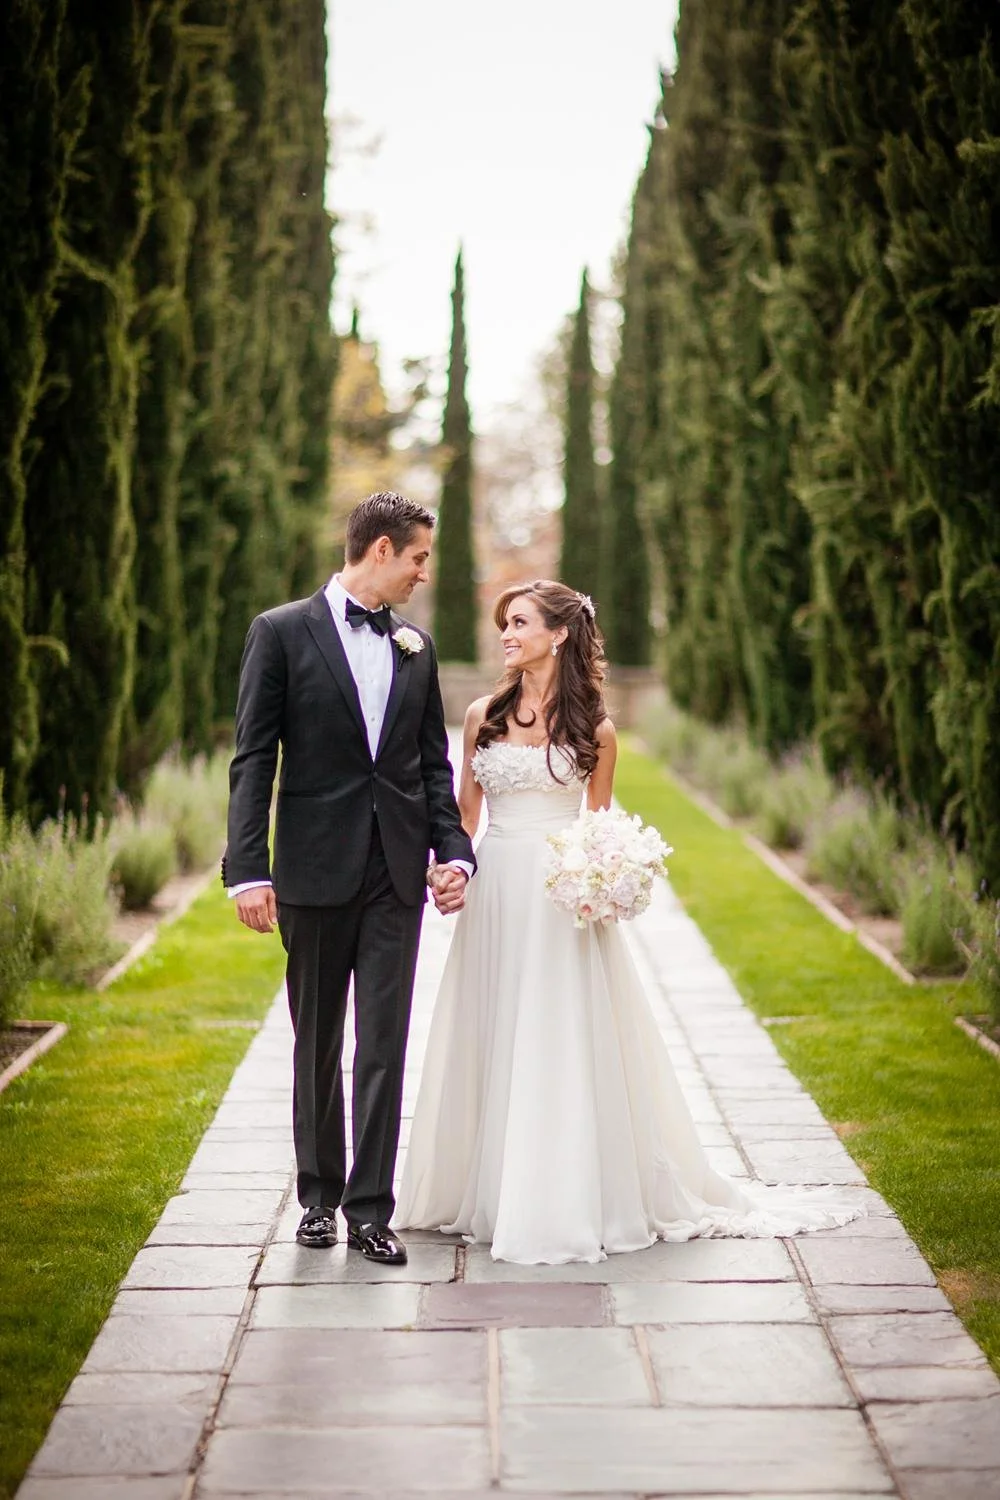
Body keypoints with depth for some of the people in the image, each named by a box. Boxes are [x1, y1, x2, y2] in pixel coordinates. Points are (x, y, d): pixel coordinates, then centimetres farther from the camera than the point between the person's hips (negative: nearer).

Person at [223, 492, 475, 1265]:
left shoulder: (416, 645, 11)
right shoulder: (282, 632, -2)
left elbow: (434, 762, 14)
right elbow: (253, 759, -6)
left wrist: (454, 851, 1)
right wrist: (249, 869, -13)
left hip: (397, 870, 3)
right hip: (316, 868, -3)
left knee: (385, 1042, -1)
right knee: (318, 1041, 10)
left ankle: (370, 1208, 3)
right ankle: (319, 1194, 23)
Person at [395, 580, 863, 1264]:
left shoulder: (593, 728, 1)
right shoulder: (484, 715, 7)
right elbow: (465, 810, 13)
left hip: (562, 900, -3)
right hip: (495, 894, 3)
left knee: (562, 1047, -3)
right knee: (492, 1047, 7)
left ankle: (568, 1203, 6)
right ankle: (489, 1192, 18)